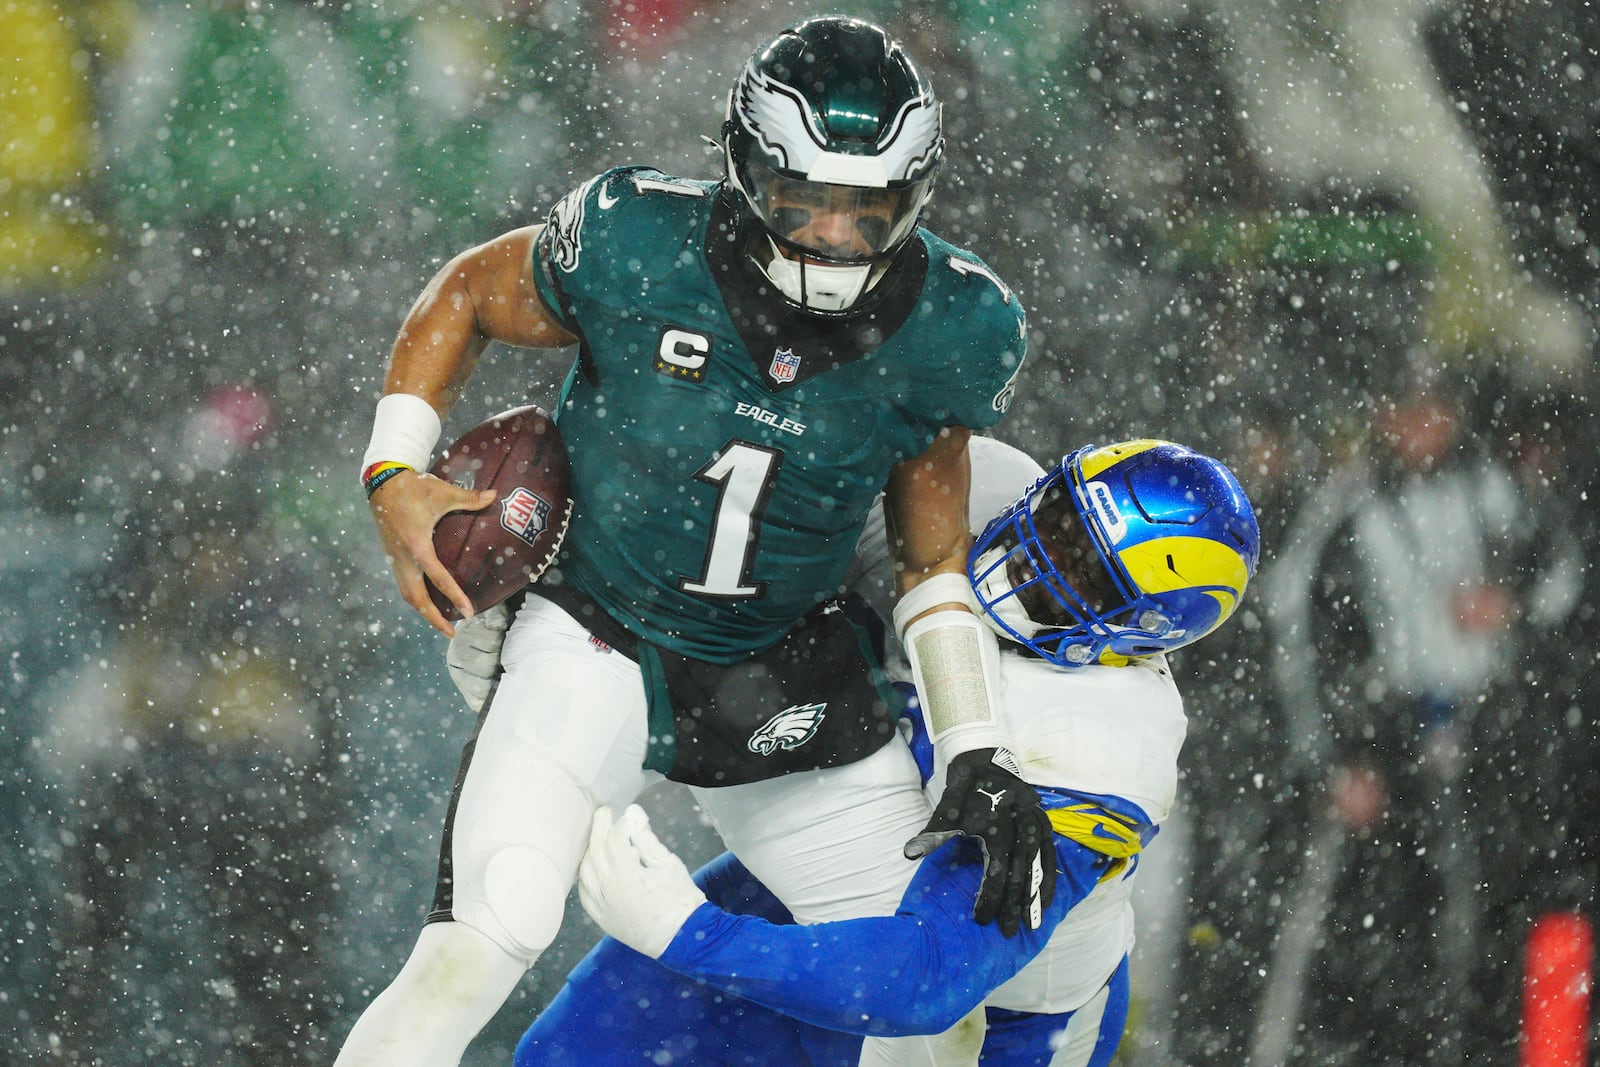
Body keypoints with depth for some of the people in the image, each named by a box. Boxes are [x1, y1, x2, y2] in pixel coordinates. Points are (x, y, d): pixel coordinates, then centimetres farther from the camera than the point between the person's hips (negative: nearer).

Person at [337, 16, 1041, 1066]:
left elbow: (935, 562, 2)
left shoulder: (948, 332, -12)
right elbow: (465, 294, 1)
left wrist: (982, 759, -5)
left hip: (786, 686, 3)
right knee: (483, 944, -24)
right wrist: (396, 476, -9)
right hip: (596, 646, -3)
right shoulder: (635, 246, -20)